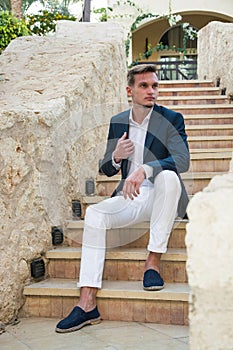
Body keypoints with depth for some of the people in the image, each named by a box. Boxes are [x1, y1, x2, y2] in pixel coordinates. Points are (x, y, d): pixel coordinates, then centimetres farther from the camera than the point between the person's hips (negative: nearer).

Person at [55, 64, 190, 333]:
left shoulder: (171, 119, -2)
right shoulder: (117, 123, 10)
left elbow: (182, 160, -18)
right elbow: (106, 170, 14)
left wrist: (144, 169, -33)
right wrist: (116, 157, -10)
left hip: (160, 198, -3)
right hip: (129, 198, 3)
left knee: (168, 176, -35)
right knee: (94, 213, -24)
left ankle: (153, 262, -25)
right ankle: (87, 305, -28)